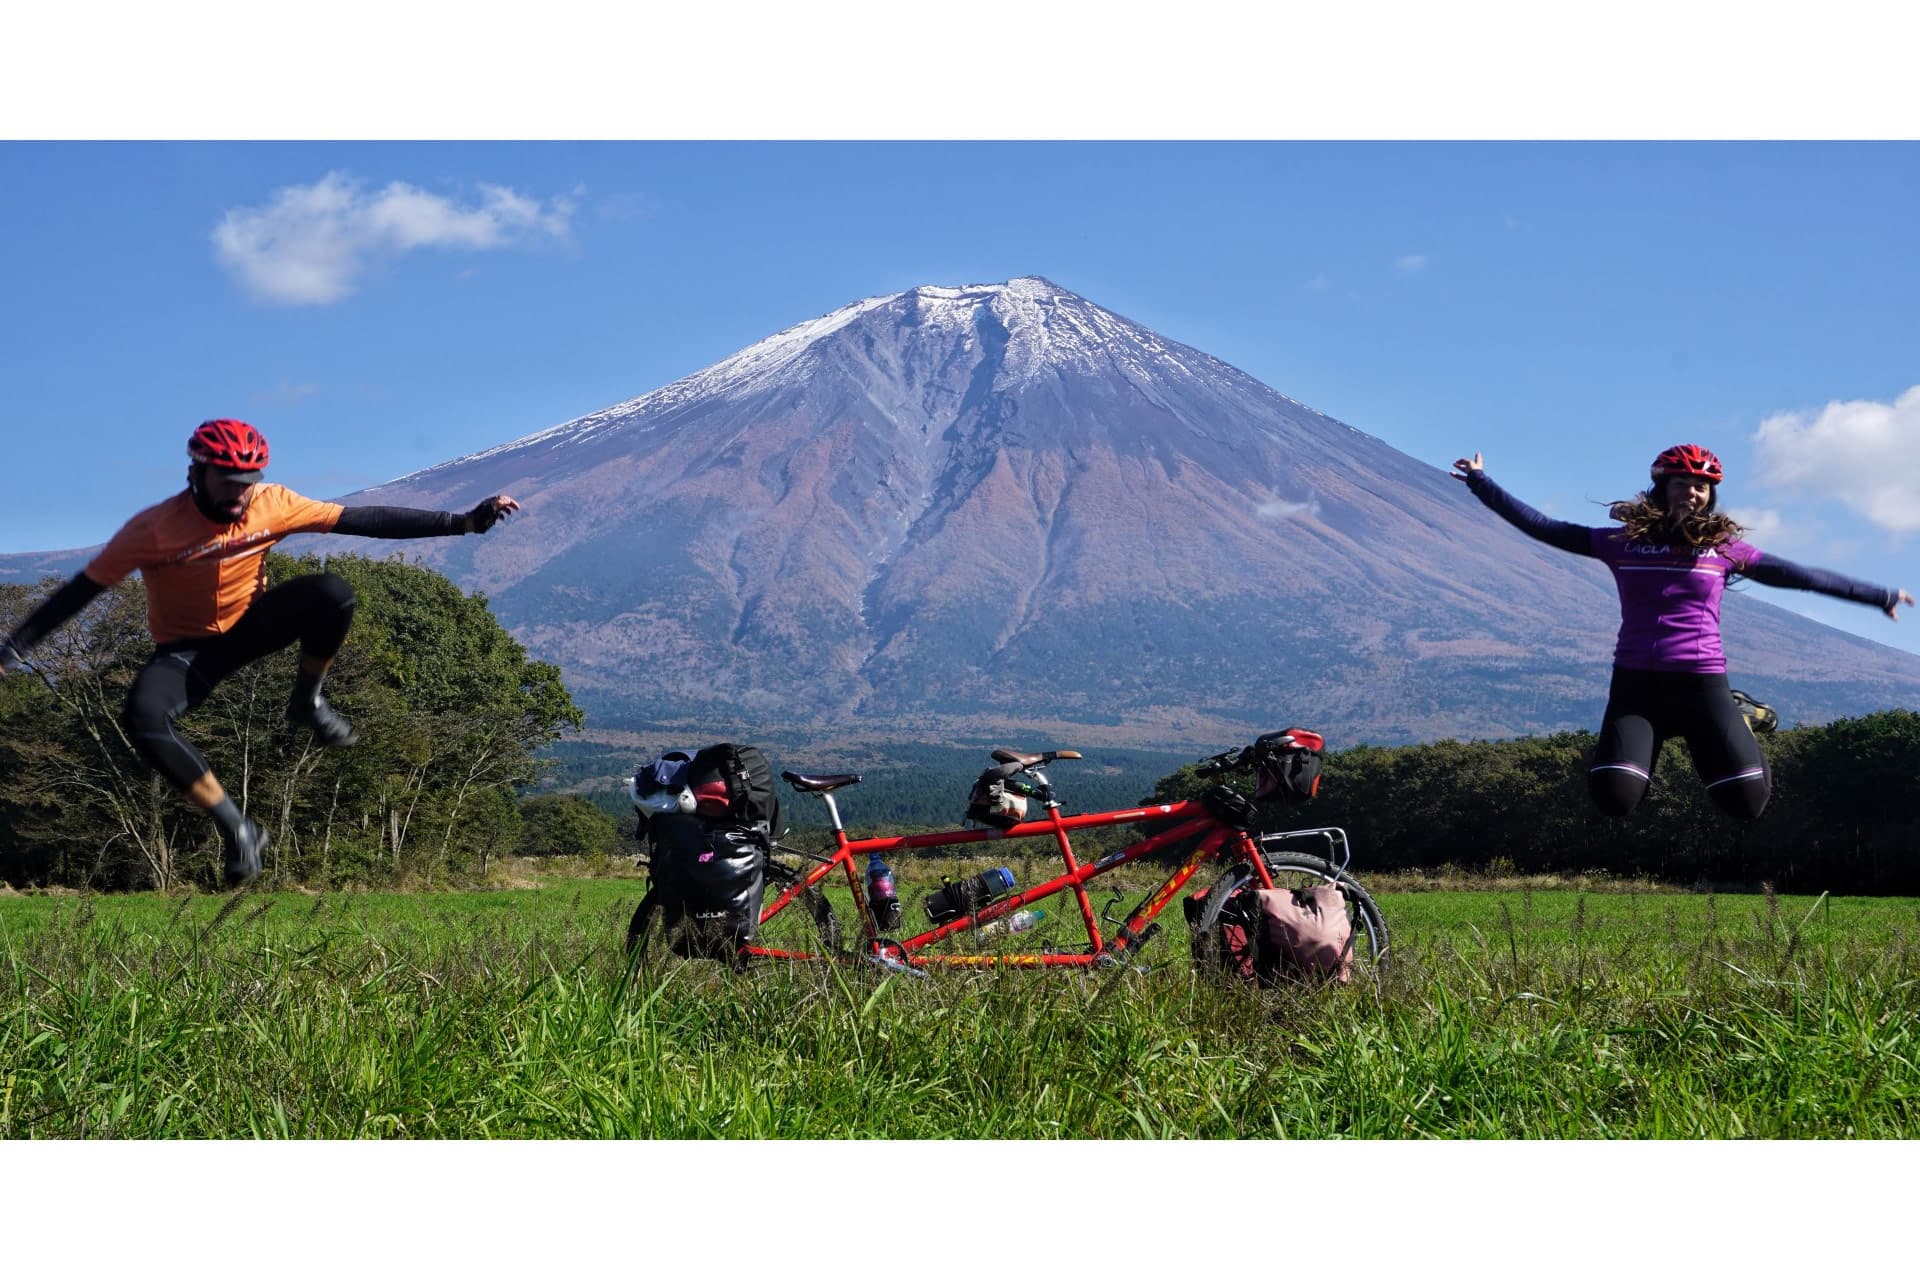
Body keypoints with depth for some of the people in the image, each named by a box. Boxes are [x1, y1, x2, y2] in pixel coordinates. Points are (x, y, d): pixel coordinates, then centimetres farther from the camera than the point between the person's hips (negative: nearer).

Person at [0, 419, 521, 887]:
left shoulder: (271, 504, -15)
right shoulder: (155, 527, -22)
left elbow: (366, 520, -16)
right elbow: (80, 590, -16)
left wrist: (462, 521, -21)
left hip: (248, 625, 2)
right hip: (187, 649, -2)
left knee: (333, 593, -28)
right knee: (142, 716, -35)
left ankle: (307, 702, -1)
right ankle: (236, 827, -22)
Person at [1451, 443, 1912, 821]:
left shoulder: (1723, 546, 6)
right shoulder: (1624, 542, 4)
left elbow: (1797, 575, 12)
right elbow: (1543, 528, 6)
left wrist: (1880, 595, 17)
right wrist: (1481, 482, 3)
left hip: (1701, 685, 0)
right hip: (1635, 685, 0)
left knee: (1747, 802, -9)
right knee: (1614, 798, -18)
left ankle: (1737, 732, 28)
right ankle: (1645, 748, 21)